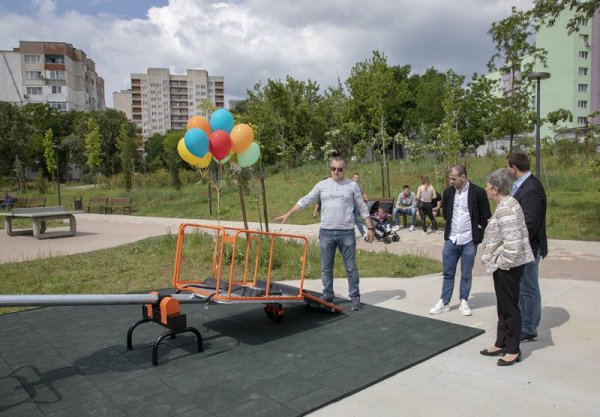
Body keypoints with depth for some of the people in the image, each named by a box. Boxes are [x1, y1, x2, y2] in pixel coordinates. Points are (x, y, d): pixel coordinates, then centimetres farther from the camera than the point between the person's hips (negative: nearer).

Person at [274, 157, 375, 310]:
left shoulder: (352, 185, 2)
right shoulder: (322, 185, 5)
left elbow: (362, 209, 5)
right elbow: (305, 201, 5)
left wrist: (370, 228, 0)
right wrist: (287, 214, 0)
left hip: (347, 233, -2)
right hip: (326, 232, 2)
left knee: (351, 267, 5)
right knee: (326, 267, 10)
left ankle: (355, 297, 16)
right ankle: (327, 296, 23)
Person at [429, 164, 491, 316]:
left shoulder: (478, 192, -10)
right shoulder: (448, 192, 1)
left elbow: (486, 216, -1)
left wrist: (477, 230, 1)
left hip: (469, 241, -3)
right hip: (450, 239, 3)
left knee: (466, 274, 8)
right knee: (448, 273, 8)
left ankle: (464, 302, 21)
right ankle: (444, 302, 16)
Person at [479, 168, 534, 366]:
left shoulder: (505, 209, -23)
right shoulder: (508, 203, 9)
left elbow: (512, 244, -29)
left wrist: (500, 263, -16)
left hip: (507, 267, -10)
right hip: (506, 266, 10)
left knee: (509, 307, 3)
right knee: (503, 307, 19)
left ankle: (513, 350, 18)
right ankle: (501, 344, 32)